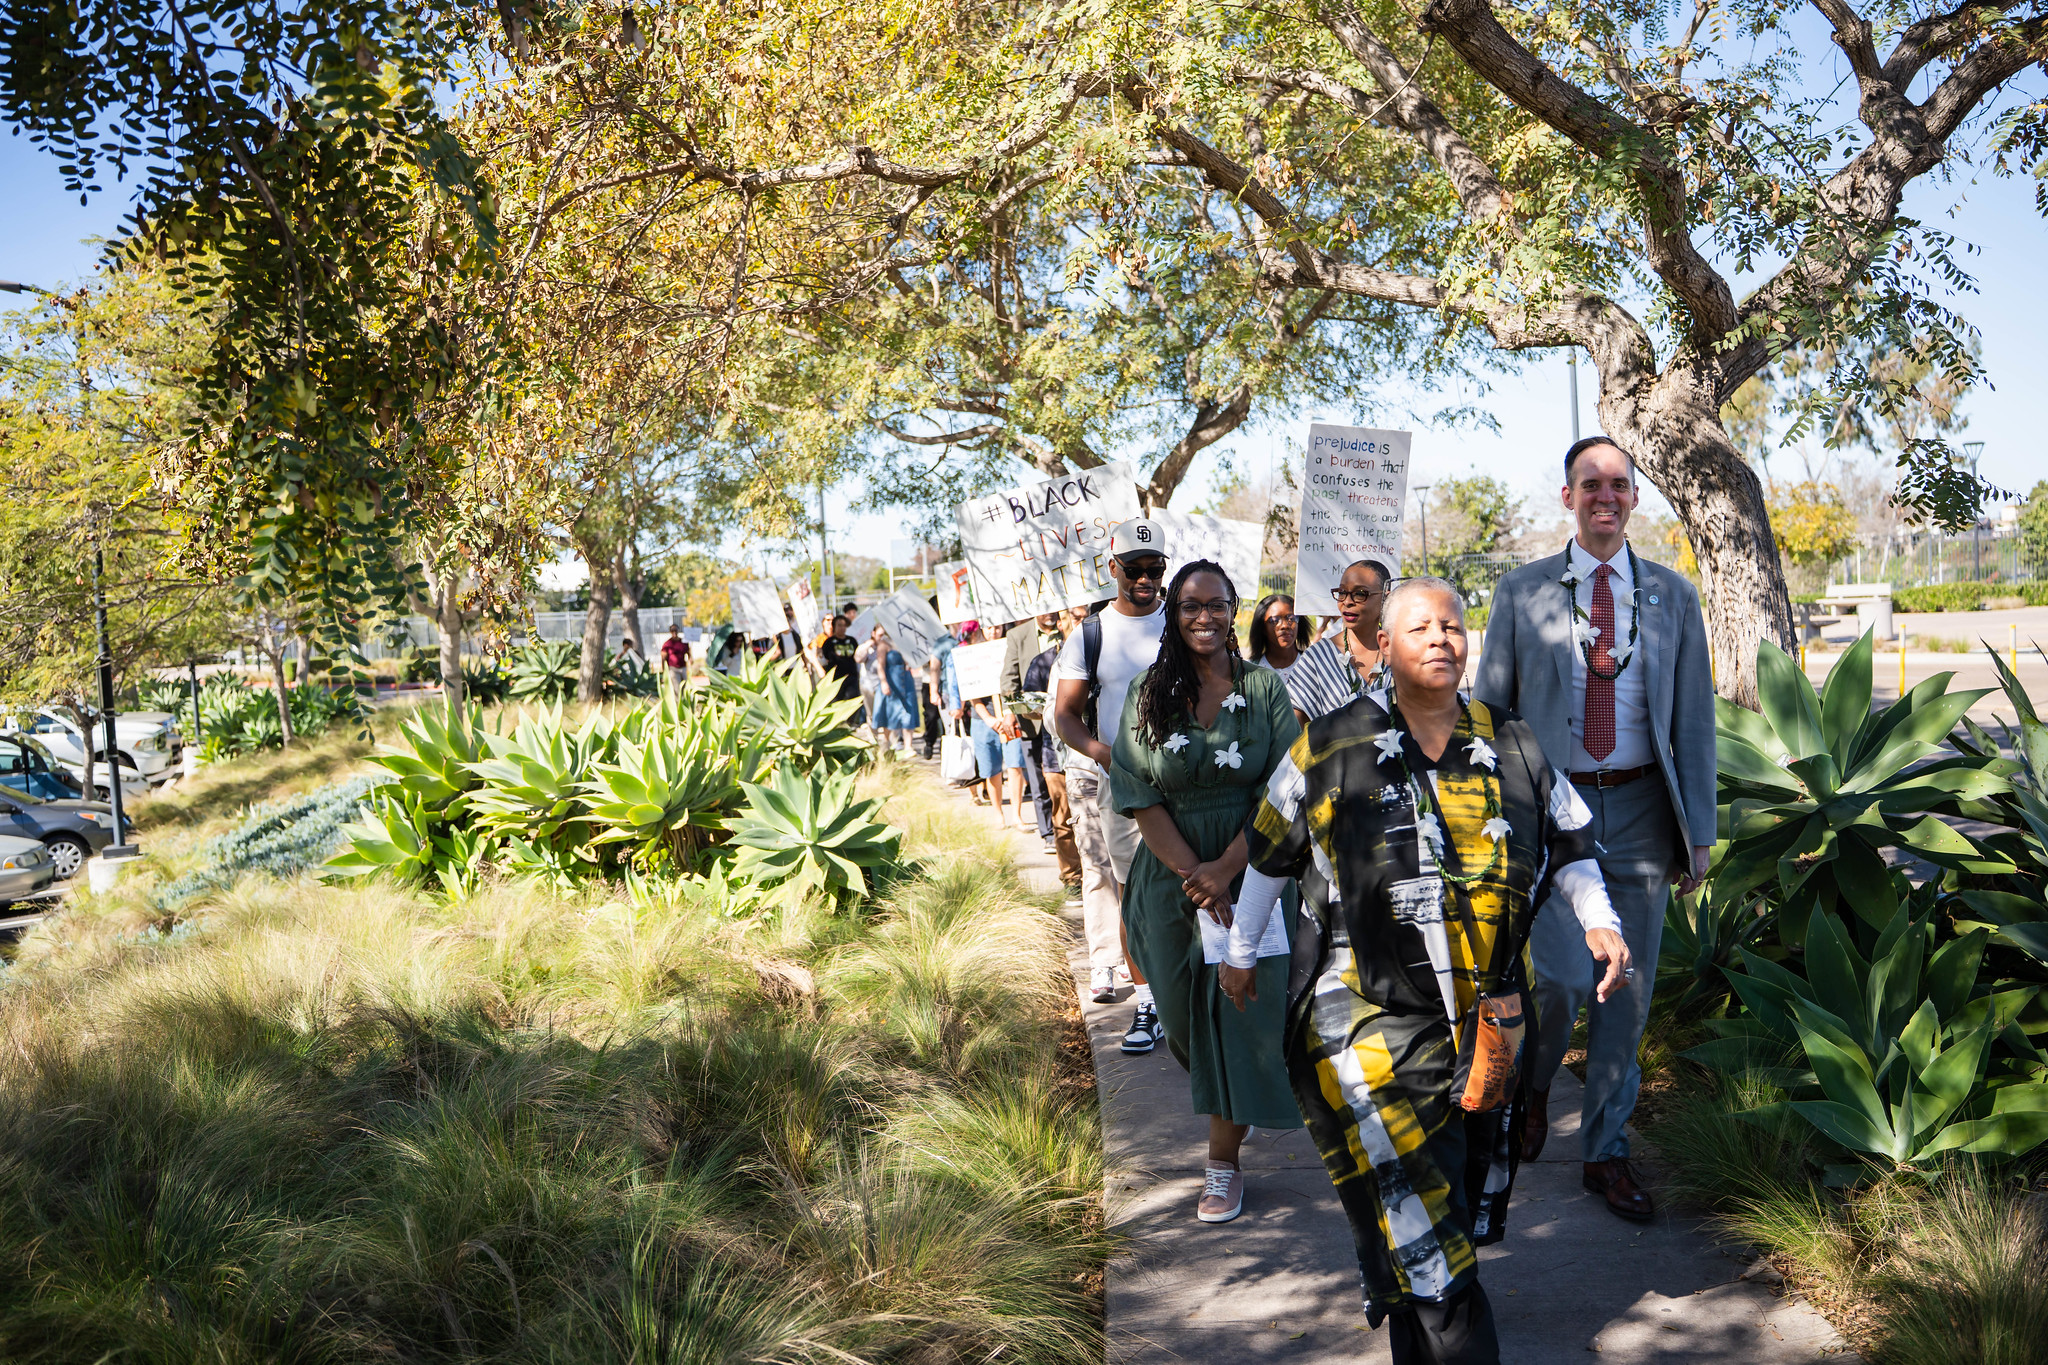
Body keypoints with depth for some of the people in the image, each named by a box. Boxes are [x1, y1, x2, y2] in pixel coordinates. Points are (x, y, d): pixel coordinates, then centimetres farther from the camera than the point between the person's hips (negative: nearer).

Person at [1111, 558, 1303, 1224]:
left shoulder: (1264, 687, -3)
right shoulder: (1147, 692, -1)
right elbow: (1138, 795, -6)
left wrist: (1225, 869, -15)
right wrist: (1193, 876, -13)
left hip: (1252, 869, -1)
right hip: (1172, 875, 2)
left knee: (1239, 1008, -2)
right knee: (1184, 1009, 11)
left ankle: (1223, 1161, 10)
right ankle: (1213, 1090, 43)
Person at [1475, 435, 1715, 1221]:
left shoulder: (1672, 596, 6)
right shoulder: (1523, 592, 2)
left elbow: (1693, 720, 6)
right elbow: (1488, 710, 4)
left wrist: (1699, 831, 2)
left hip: (1640, 810, 2)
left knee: (1627, 990, 7)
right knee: (1563, 979, -12)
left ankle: (1605, 1153, 22)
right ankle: (1532, 1082, 22)